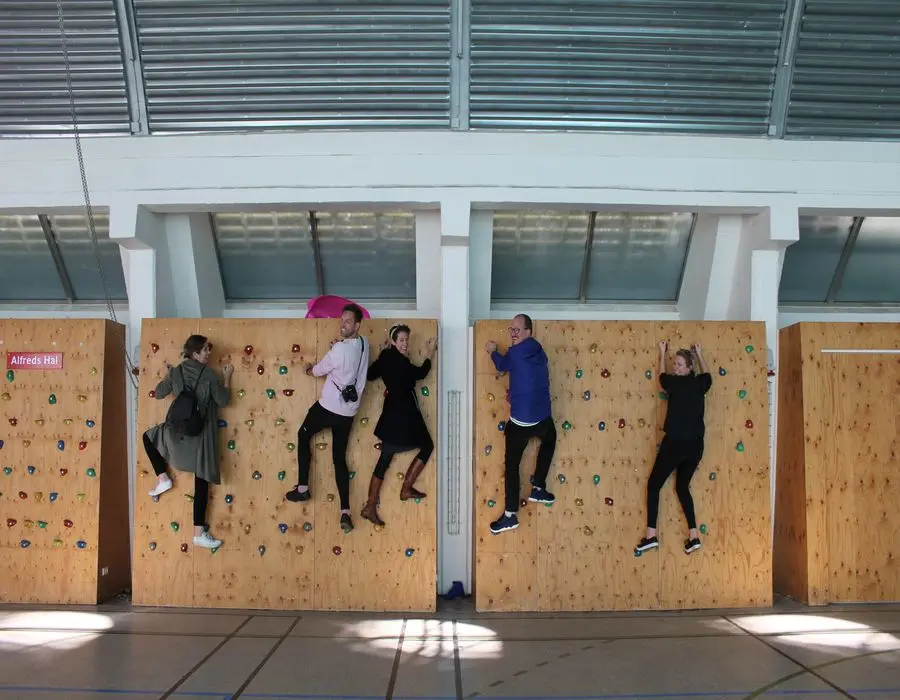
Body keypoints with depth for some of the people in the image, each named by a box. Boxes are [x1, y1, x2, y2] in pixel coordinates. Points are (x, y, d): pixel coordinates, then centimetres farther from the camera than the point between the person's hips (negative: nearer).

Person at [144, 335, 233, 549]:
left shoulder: (175, 372, 1)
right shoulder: (209, 374, -8)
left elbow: (159, 393, 11)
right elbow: (223, 401, -6)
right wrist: (227, 378, 7)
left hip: (178, 431, 2)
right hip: (202, 434, -2)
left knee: (149, 437, 34)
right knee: (201, 483, 4)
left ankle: (163, 479, 21)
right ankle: (199, 534, 5)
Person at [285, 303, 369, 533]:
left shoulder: (340, 349, -21)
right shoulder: (364, 345, 2)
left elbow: (318, 371, -5)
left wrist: (308, 369, 17)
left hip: (328, 406, -6)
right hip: (348, 411, 6)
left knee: (303, 436, 21)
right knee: (339, 458, 9)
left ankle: (303, 488, 22)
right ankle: (345, 512, -1)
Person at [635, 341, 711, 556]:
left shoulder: (674, 382, -7)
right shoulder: (700, 384, 5)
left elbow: (662, 375, 17)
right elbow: (707, 374, 31)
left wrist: (662, 353, 31)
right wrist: (699, 354, 43)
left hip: (675, 443, -5)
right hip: (695, 444, 6)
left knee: (653, 485, 5)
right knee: (682, 486, 19)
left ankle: (651, 536, 0)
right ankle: (693, 536, 11)